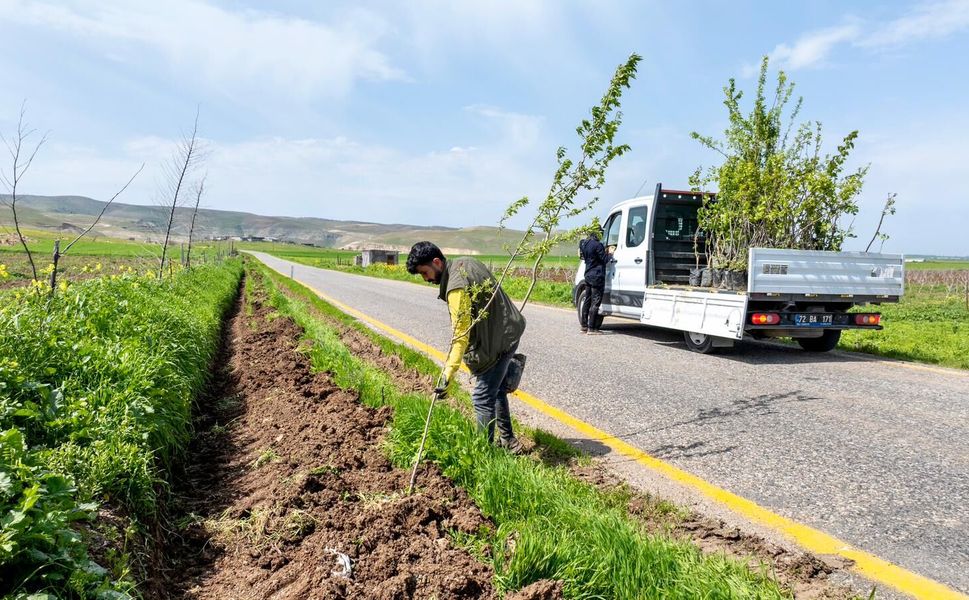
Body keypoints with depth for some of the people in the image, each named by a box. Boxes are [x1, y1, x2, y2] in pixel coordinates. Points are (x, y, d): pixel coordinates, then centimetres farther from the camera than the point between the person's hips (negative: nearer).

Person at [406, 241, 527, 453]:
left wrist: (447, 375, -32)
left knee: (483, 398, -4)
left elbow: (460, 335, -30)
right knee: (497, 390, 22)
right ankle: (507, 438, 34)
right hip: (508, 331, 10)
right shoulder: (465, 262, 2)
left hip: (498, 342, -10)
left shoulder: (456, 288, -26)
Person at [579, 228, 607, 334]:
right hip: (597, 276, -9)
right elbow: (604, 259, -15)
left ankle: (584, 326, 19)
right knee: (595, 302, -5)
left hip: (588, 276, 9)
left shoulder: (584, 244, 9)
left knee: (587, 301, 14)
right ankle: (591, 328, -5)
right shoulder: (597, 245, -16)